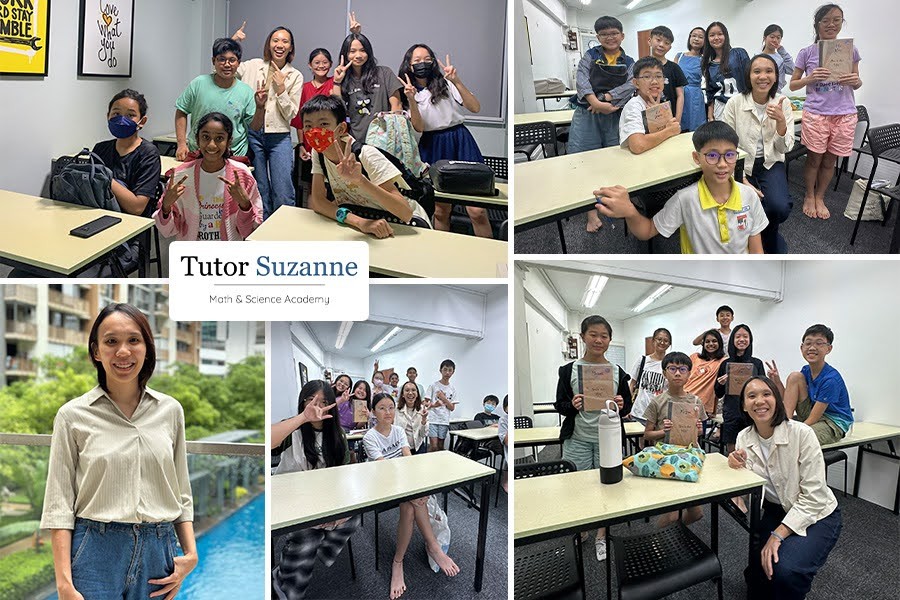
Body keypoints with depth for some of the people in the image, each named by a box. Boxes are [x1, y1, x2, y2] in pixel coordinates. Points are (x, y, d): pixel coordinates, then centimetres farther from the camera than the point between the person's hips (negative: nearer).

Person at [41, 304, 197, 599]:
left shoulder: (170, 410, 4)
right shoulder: (73, 415, -3)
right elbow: (59, 505, -4)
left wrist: (191, 553, 0)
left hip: (158, 552, 3)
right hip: (97, 553, -2)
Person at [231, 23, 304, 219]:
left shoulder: (295, 76, 4)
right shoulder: (253, 66, 5)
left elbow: (290, 114, 1)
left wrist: (281, 89, -11)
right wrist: (233, 41, -5)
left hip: (279, 138, -1)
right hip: (253, 134, 1)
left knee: (283, 195, -7)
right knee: (260, 193, 8)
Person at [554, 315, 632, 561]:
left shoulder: (618, 372, 3)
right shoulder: (569, 370, -1)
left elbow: (628, 405, 9)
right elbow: (559, 405, 2)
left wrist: (621, 406, -13)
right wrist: (572, 406, -19)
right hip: (577, 439, -1)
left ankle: (601, 537, 26)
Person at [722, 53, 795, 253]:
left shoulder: (783, 103, -3)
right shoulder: (735, 102, -10)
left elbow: (785, 148, -4)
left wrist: (781, 121, -23)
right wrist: (742, 181, -16)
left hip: (771, 164, 1)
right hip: (741, 166, -1)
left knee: (780, 208, -27)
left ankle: (767, 235, 11)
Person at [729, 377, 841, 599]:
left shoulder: (801, 433, -21)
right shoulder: (744, 438, -5)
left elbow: (814, 497, -20)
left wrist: (778, 535, -25)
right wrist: (737, 468, -24)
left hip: (816, 515, -4)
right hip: (775, 513, 4)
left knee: (785, 571, -29)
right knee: (757, 570, -19)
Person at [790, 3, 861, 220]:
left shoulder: (850, 50, 5)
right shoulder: (807, 53, -1)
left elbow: (857, 83, 12)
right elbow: (792, 85, 4)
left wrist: (855, 81, -12)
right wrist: (810, 78, -15)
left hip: (844, 114, 2)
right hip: (816, 114, -2)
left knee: (830, 161, 10)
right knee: (814, 159, 7)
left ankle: (820, 197, 27)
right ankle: (809, 196, 26)